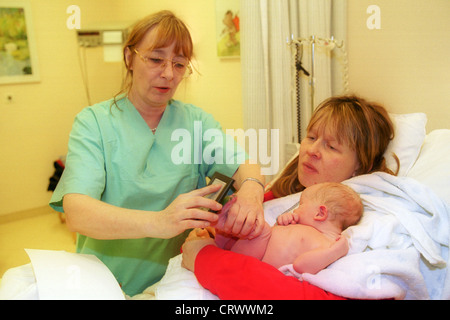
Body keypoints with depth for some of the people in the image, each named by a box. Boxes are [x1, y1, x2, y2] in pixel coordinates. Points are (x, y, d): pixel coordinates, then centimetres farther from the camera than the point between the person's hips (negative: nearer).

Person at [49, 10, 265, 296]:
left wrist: (252, 187, -29)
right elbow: (76, 211, -17)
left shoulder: (196, 120, 8)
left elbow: (242, 164, -4)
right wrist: (157, 222, -34)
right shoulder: (93, 122, -3)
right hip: (109, 282, -3)